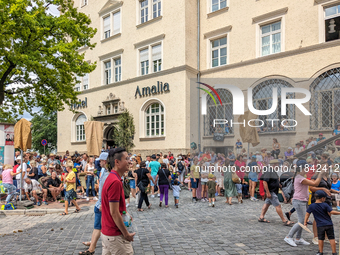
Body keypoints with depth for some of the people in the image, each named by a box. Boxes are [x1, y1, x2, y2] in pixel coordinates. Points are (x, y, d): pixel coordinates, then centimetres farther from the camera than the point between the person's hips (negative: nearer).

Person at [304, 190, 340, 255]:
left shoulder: (312, 206, -1)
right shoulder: (325, 205, -5)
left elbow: (307, 214, 1)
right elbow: (332, 212, -9)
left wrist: (305, 222, 8)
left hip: (320, 225, 0)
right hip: (329, 224, 0)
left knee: (320, 239, 9)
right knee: (331, 238, 9)